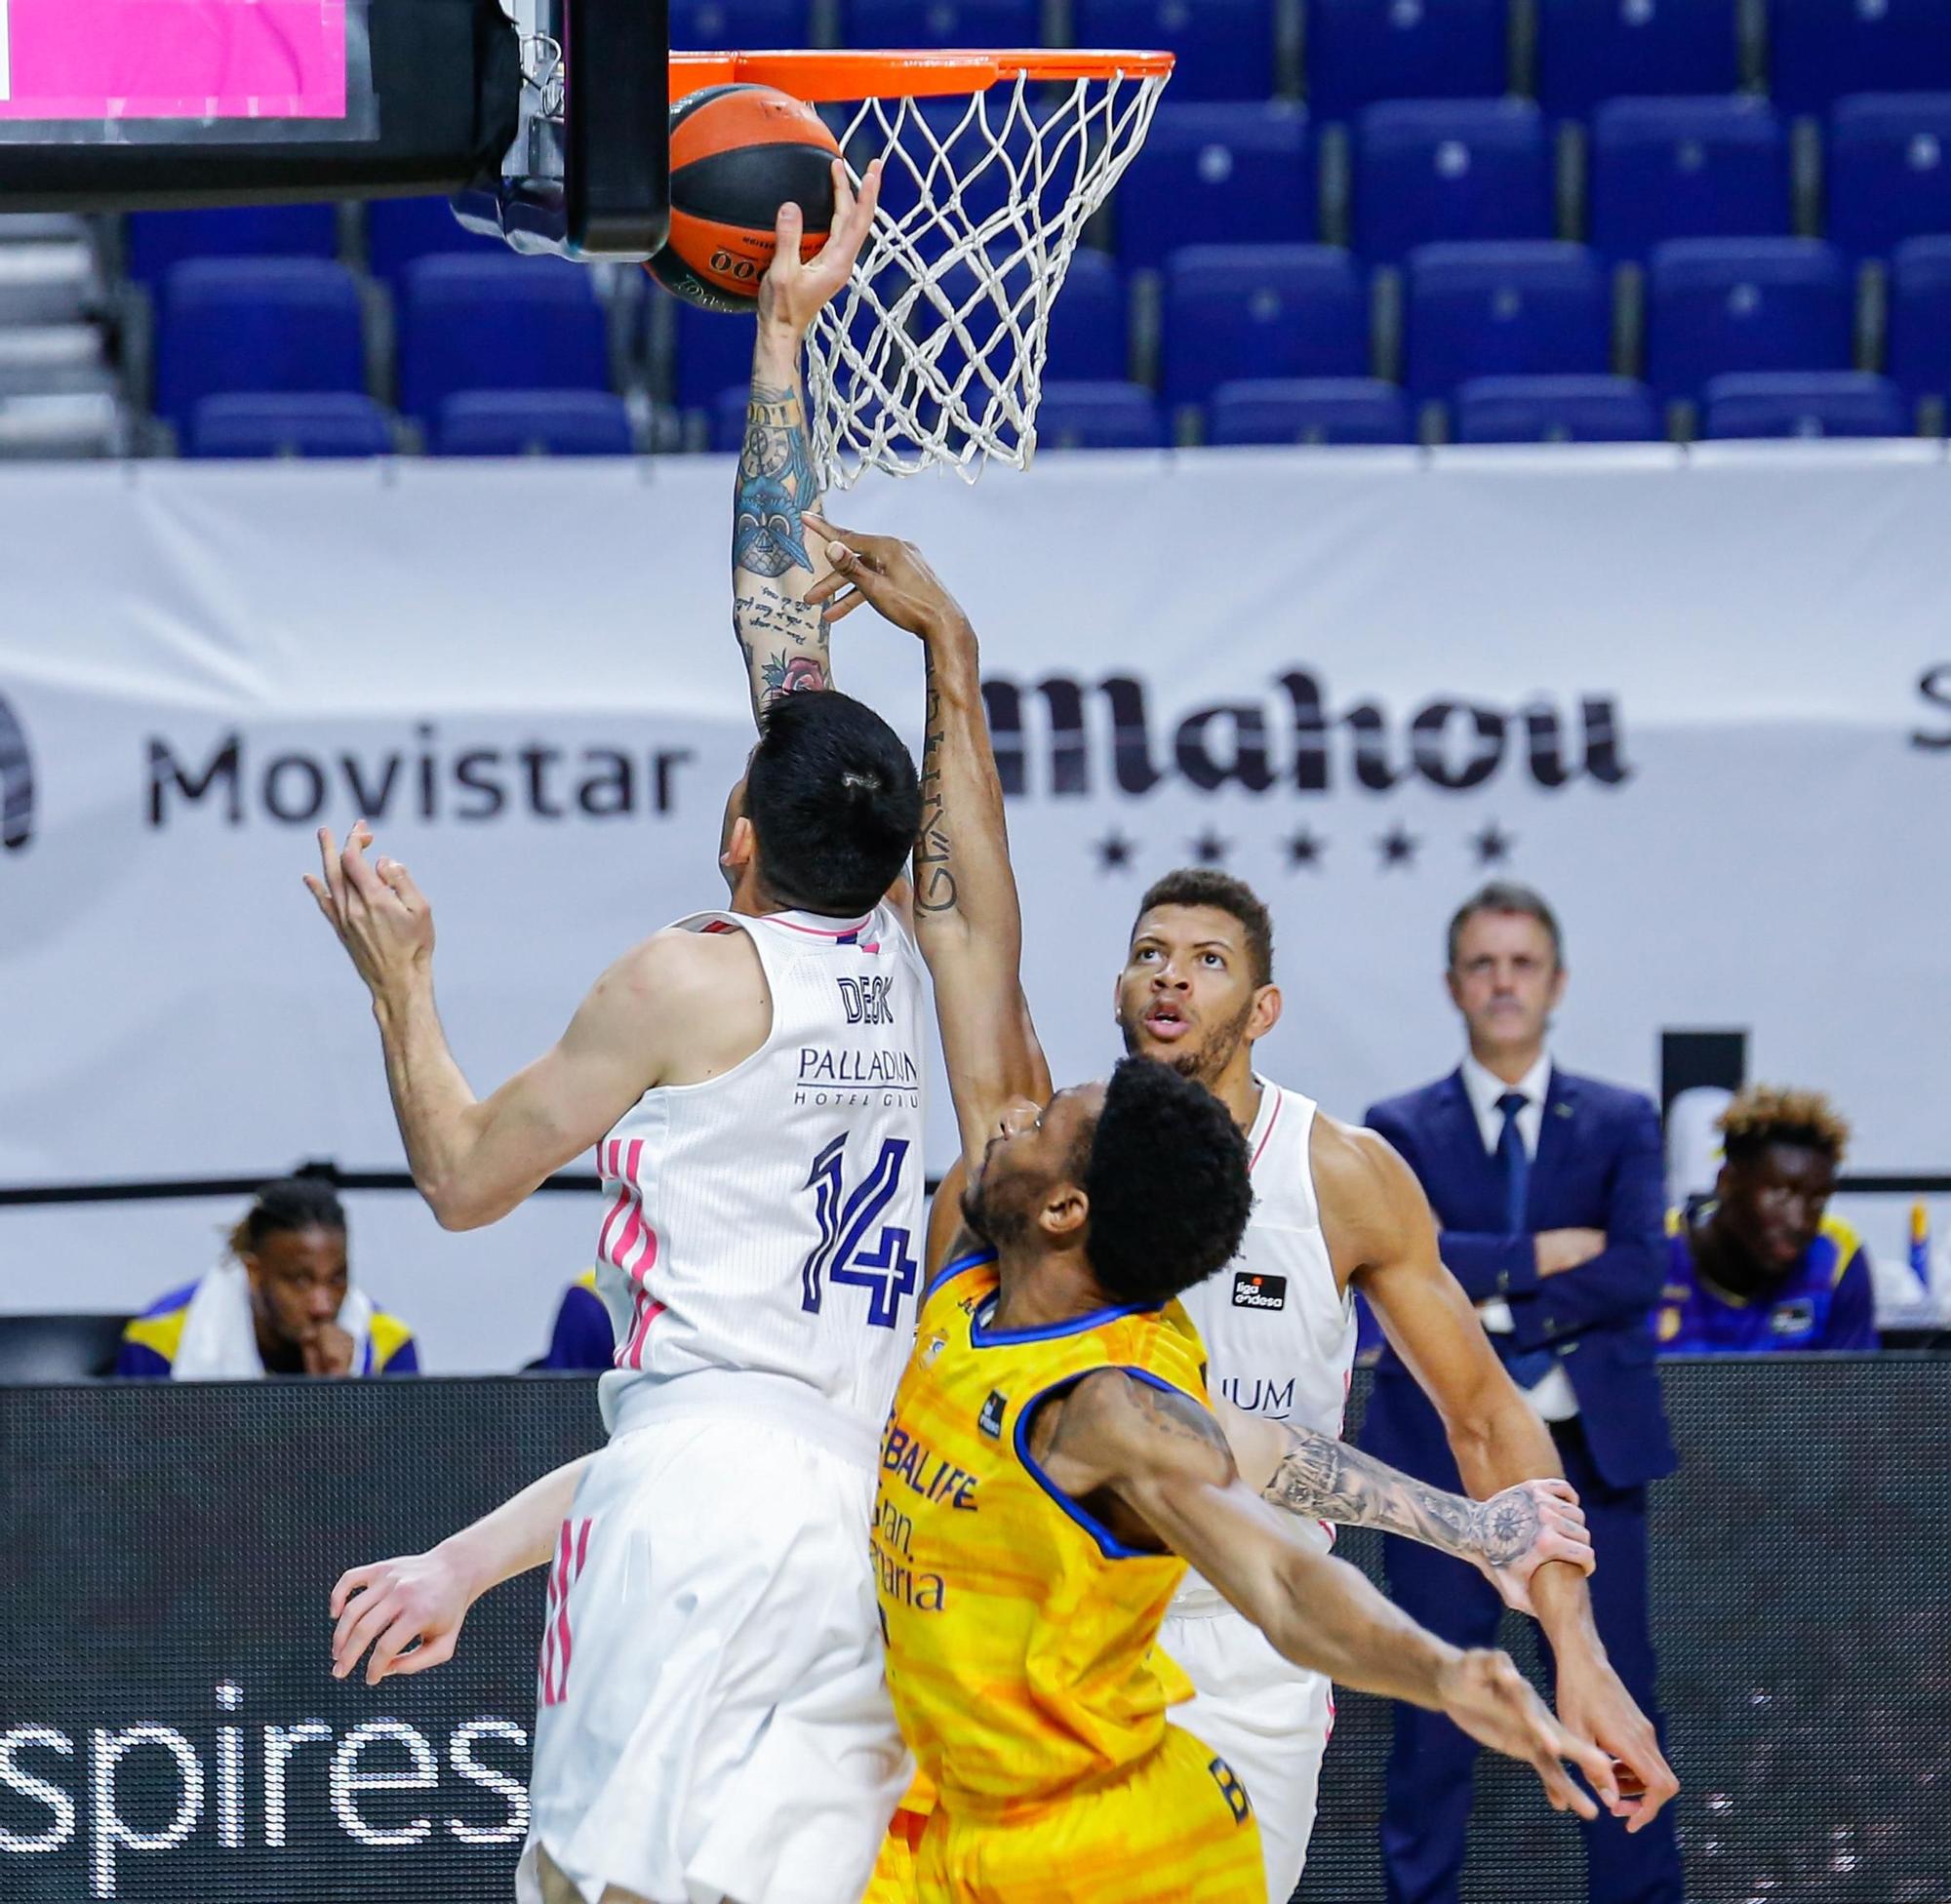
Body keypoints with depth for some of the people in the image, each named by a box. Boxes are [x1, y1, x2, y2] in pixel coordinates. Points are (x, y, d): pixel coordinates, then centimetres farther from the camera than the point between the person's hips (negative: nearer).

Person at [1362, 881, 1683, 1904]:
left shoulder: (1621, 1123, 9)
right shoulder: (1402, 1130, 7)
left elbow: (1635, 1275, -6)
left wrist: (1492, 1303, -12)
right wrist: (1545, 1255, -12)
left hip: (1587, 1451, 1)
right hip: (1445, 1454, -1)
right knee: (1434, 1724, 2)